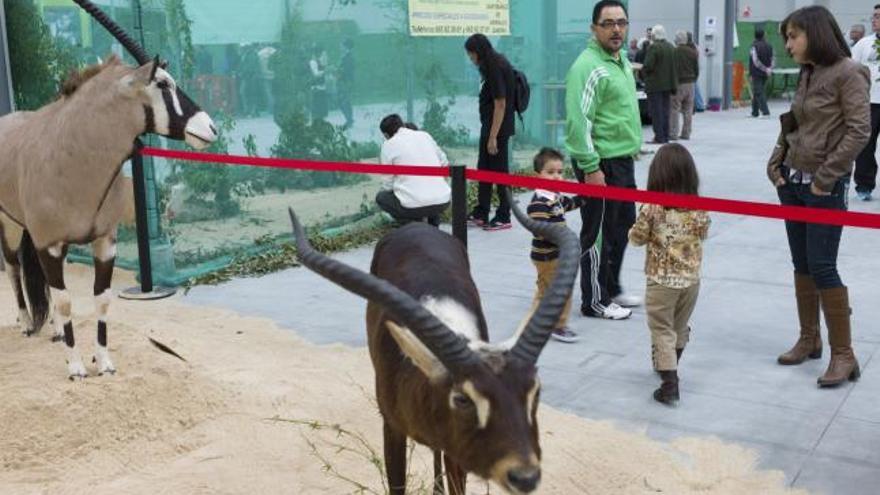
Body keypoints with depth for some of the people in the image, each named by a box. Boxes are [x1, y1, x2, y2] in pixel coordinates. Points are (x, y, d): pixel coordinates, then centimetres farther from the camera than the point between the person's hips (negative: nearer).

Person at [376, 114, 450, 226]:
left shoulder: (388, 145, 2)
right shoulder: (425, 135, 13)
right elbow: (445, 164, 23)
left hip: (414, 205, -5)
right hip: (443, 202, 5)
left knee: (381, 197, 23)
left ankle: (413, 225, 5)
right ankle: (434, 223, 21)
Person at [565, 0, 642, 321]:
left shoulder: (621, 61, 13)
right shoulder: (588, 67, -18)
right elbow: (578, 122, -24)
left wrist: (633, 145, 22)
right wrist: (590, 167, -25)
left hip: (622, 161, 10)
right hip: (602, 164, -10)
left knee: (622, 227, 19)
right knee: (599, 234, 0)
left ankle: (611, 288, 33)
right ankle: (594, 302, 12)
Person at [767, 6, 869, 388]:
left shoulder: (848, 73, -11)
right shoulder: (807, 74, 12)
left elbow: (859, 130, -16)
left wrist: (826, 177, -16)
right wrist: (776, 164, 4)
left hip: (825, 187, -8)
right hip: (792, 183, 8)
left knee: (822, 267, -7)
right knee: (801, 265, 12)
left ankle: (843, 355, 3)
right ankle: (809, 340, 24)